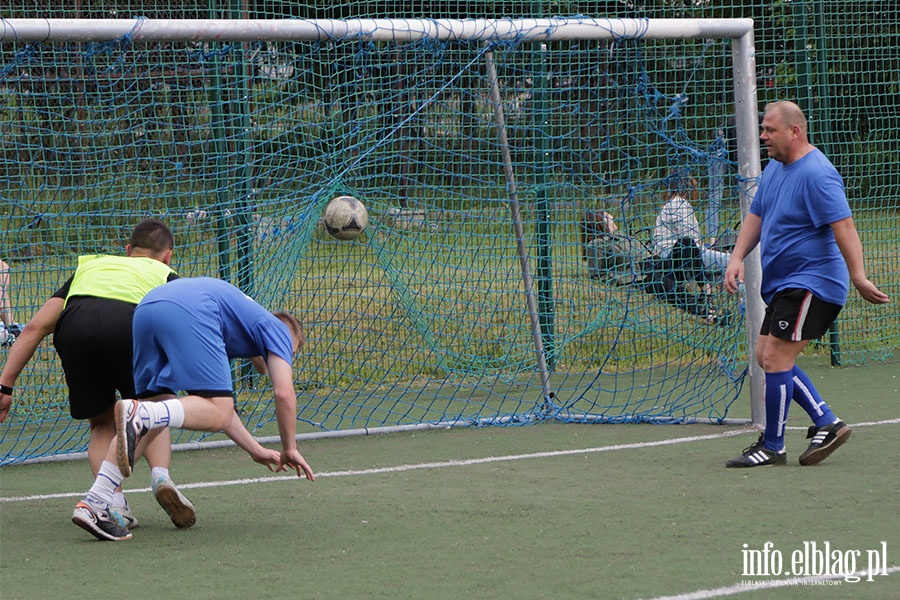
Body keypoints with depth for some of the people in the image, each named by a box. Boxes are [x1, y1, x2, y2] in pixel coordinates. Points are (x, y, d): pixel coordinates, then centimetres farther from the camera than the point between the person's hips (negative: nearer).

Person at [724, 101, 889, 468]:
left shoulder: (816, 174, -19)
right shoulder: (774, 168, 11)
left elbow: (843, 226, -25)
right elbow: (756, 217, 19)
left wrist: (858, 278, -32)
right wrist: (737, 257, 3)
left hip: (811, 283, -10)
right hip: (782, 284, 10)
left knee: (776, 358, -12)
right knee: (767, 357, 9)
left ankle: (772, 446, -1)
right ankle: (826, 424, 15)